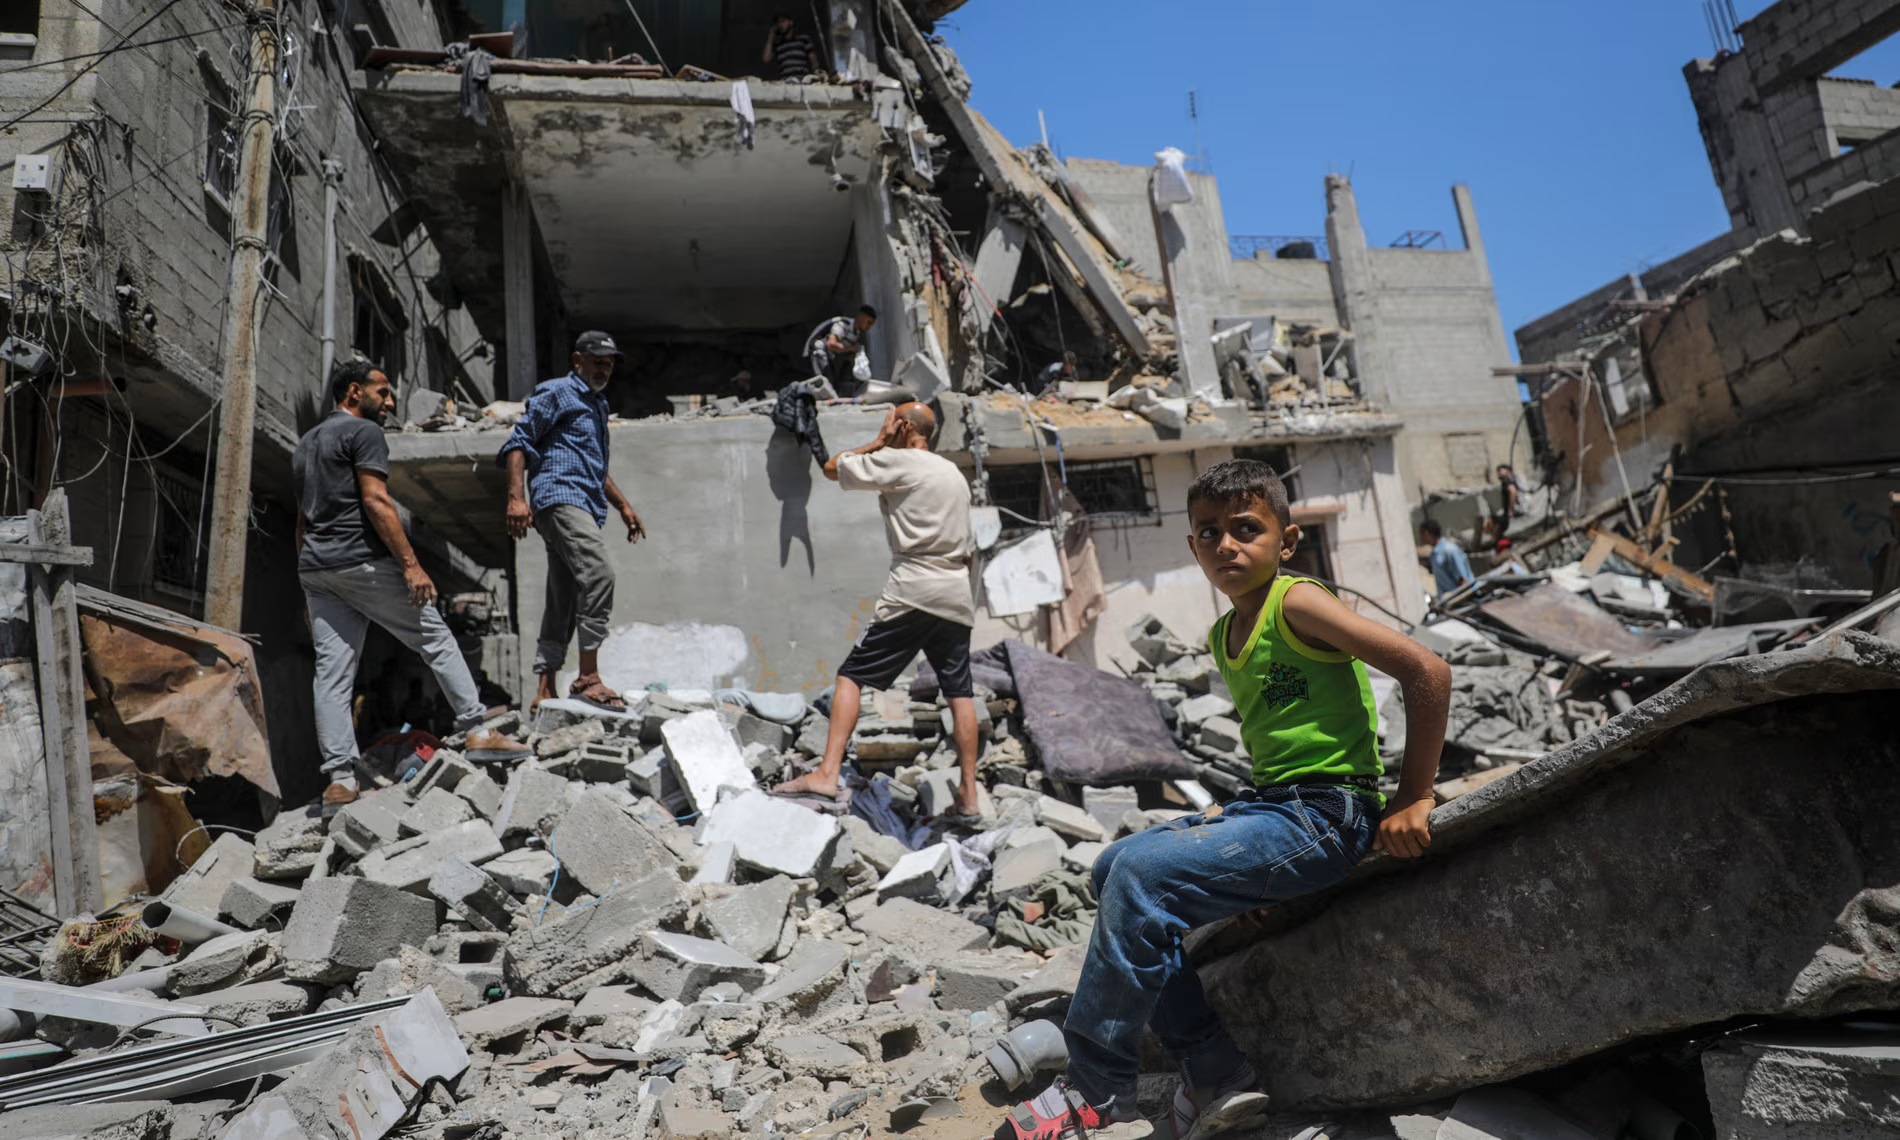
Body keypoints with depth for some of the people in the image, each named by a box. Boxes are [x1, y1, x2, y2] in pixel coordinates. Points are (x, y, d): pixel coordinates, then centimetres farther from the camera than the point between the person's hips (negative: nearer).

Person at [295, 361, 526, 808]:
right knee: (435, 638, 2)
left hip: (314, 569, 8)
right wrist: (411, 564, -18)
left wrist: (310, 586, 25)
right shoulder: (364, 432, -4)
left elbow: (302, 520, 23)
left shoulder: (305, 444, 24)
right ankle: (478, 732, 3)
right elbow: (375, 501, -16)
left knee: (331, 672, 3)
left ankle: (339, 779, 2)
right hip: (362, 561, -8)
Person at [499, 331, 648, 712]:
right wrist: (517, 497, -17)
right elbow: (519, 442, -6)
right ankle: (588, 677, -25)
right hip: (560, 497, -9)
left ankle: (544, 693, 8)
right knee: (598, 574, -26)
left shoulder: (597, 405, 29)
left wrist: (623, 505, 31)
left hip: (584, 506, 9)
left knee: (562, 603, 6)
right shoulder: (557, 393, 3)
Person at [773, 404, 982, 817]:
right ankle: (968, 792, 10)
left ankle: (827, 772, -13)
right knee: (959, 692, 8)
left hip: (913, 592, -7)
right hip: (957, 597, 7)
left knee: (852, 675, -4)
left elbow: (832, 467, 6)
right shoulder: (955, 474, 21)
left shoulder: (898, 461, -2)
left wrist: (878, 442, 14)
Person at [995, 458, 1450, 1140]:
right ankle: (1214, 1071, 8)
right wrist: (1230, 820, 10)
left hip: (1326, 816, -9)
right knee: (1113, 869, 7)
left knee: (1144, 873, -22)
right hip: (1266, 805, 10)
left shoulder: (1297, 604, -12)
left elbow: (1427, 671, -18)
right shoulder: (1223, 638, 13)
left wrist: (1411, 803, -16)